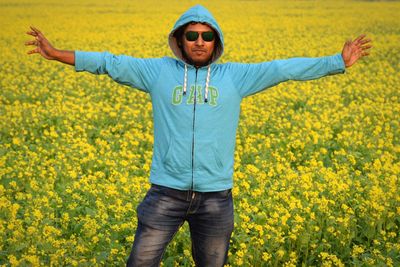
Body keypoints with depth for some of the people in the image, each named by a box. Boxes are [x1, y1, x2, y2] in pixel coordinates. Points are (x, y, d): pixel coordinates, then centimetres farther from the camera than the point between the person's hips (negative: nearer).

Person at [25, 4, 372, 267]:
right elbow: (111, 62, 4)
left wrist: (339, 62, 4)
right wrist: (57, 53, 4)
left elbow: (284, 69, 4)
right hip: (167, 191, -1)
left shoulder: (234, 76, 3)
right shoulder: (159, 71, 2)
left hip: (216, 194, 1)